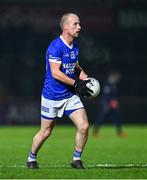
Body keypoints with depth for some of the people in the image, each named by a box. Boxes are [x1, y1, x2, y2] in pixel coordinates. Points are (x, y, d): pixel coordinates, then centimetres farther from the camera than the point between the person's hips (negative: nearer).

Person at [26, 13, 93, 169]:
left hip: (71, 95, 6)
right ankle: (31, 159, 27)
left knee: (84, 126, -7)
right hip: (52, 96, -6)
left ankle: (76, 159, 9)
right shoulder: (55, 47, -19)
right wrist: (76, 84, -23)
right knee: (46, 132, 5)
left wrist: (86, 79, 5)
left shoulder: (75, 46, 6)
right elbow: (56, 73, -24)